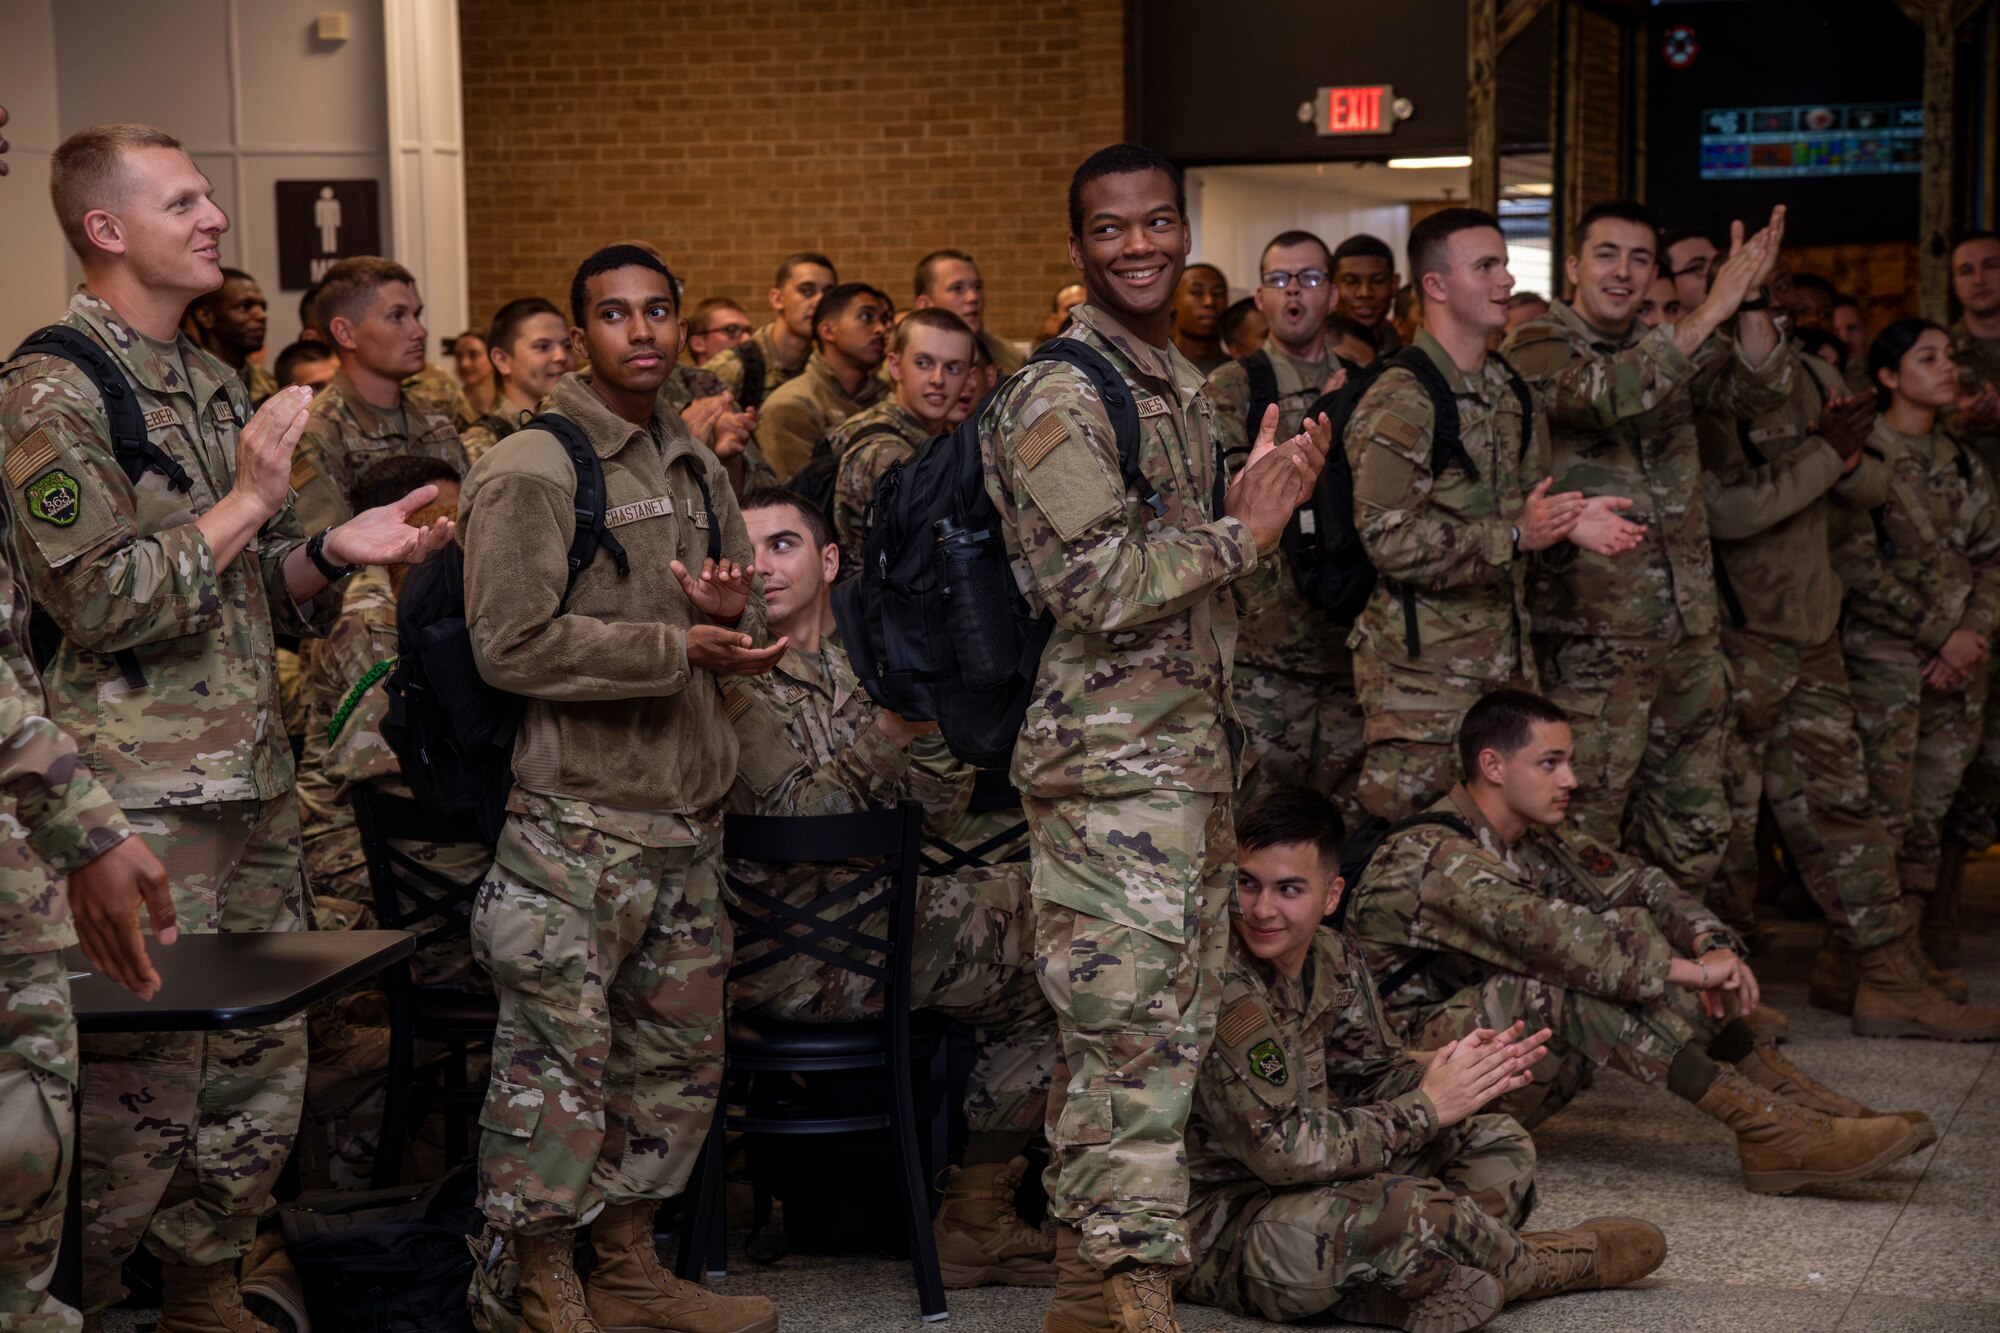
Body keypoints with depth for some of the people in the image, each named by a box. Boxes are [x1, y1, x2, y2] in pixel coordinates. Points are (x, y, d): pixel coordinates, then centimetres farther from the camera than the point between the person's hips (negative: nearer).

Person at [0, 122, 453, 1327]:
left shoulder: (217, 386, 16)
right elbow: (103, 603, -17)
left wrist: (336, 552, 0)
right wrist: (247, 499, -14)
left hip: (257, 792, 8)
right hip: (143, 807, -8)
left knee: (264, 1087, 14)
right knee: (135, 1105, -4)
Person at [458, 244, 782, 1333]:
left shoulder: (697, 472, 16)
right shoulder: (531, 471, -8)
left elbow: (746, 644, 24)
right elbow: (513, 643, -18)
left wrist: (734, 614, -1)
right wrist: (678, 647, -17)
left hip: (688, 819, 8)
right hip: (581, 823, -8)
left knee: (677, 1056, 13)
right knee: (558, 1061, -5)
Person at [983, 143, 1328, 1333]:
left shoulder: (1185, 389, 18)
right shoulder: (1061, 397, -12)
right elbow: (1098, 587, -20)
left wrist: (1267, 503, 7)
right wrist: (1241, 531, -11)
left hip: (1193, 752, 10)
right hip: (1112, 757, -9)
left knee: (1172, 1027, 12)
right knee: (1138, 1032, -9)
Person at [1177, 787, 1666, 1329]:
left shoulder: (1332, 957, 3)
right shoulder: (1221, 986, -24)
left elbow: (1371, 1075, 10)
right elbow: (1282, 1148, -26)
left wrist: (1449, 1073, -14)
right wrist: (1428, 1107, -19)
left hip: (1313, 1185, 10)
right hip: (1215, 1228, -9)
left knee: (1501, 1146, 11)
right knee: (1404, 1206, -34)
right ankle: (1531, 1266, 0)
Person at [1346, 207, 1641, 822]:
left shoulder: (1512, 392, 16)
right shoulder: (1399, 403, -13)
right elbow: (1389, 540, -21)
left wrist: (1570, 524, 3)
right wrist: (1514, 536, -23)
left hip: (1507, 660, 8)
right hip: (1423, 672, -8)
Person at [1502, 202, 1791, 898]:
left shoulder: (1668, 342, 13)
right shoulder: (1537, 347, -7)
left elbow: (1760, 390, -2)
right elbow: (1606, 394, -28)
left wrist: (1751, 299, -18)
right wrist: (1716, 306, -28)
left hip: (1688, 632, 7)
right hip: (1591, 640, -7)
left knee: (1694, 836, 14)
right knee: (1584, 840, -1)